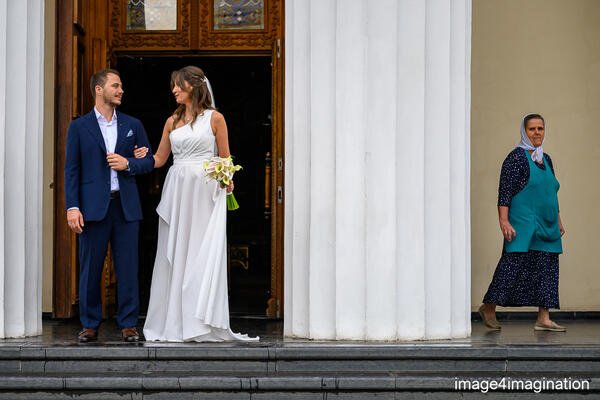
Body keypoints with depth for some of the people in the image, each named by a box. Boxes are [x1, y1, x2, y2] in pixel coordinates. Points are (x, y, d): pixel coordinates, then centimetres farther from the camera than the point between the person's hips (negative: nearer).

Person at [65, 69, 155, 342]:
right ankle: (90, 324, 14)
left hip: (126, 206, 2)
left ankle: (128, 324, 10)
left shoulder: (132, 125, 12)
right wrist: (72, 207, -8)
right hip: (93, 206, -2)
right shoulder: (79, 127, 5)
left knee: (128, 268, 2)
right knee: (90, 268, 3)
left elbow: (149, 161, 13)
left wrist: (128, 164, -8)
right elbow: (71, 170, 1)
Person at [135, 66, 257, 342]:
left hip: (205, 190, -4)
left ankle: (201, 324, -3)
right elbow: (159, 159, 17)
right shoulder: (173, 121, 14)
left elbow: (225, 159, 5)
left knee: (203, 254, -7)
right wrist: (142, 156, -3)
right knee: (174, 254, 2)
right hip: (176, 189, 4)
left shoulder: (215, 118, 3)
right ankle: (174, 322, 8)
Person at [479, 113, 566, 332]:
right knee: (514, 265, -9)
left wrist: (558, 222, 22)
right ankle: (488, 308, 4)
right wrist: (504, 221, -21)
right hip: (523, 224, -7)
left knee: (547, 268, 2)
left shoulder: (546, 159, 17)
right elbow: (505, 191, -13)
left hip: (546, 227, 8)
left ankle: (543, 318, 3)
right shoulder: (516, 157, -6)